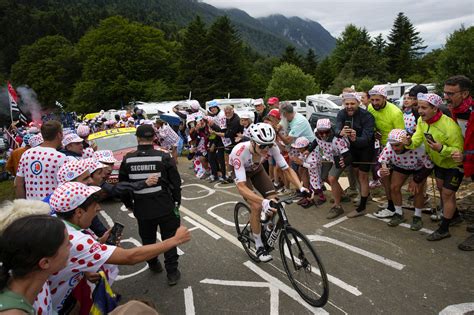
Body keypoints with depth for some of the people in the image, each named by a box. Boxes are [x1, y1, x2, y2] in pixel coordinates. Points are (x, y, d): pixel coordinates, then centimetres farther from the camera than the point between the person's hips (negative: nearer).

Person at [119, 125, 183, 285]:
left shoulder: (128, 159, -5)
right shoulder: (164, 157, -12)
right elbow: (176, 183, -8)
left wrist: (130, 204, 21)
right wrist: (176, 202, 8)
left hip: (141, 209, 3)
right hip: (165, 207, -2)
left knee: (147, 240, 23)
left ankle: (153, 264, 41)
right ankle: (172, 273, 18)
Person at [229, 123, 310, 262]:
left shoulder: (272, 147, -31)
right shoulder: (239, 152, -42)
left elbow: (287, 169, -23)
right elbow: (241, 187, -46)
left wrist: (301, 188, -40)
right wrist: (263, 202, -58)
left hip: (257, 170, 4)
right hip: (240, 172, -4)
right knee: (257, 206, -20)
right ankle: (259, 246, 1)